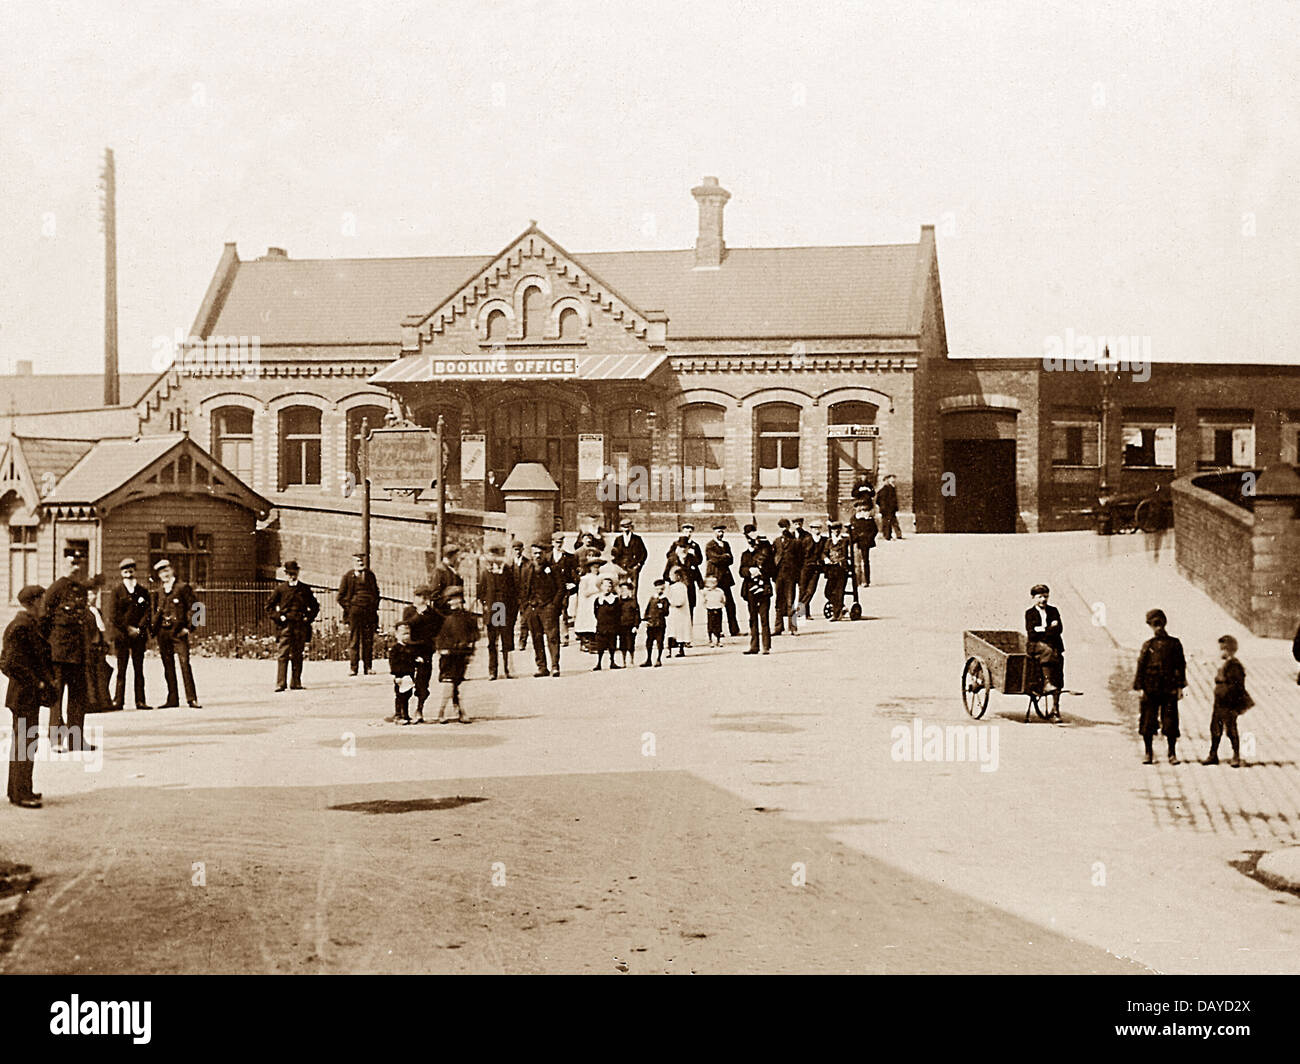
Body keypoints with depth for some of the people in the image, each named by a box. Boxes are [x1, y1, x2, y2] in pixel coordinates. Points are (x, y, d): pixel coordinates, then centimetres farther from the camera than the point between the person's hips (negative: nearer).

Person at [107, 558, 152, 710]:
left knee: (139, 669, 2)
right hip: (121, 634, -2)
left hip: (139, 635, 2)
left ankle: (140, 701, 2)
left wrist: (139, 628, -7)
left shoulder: (142, 591, 13)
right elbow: (113, 614, -3)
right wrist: (128, 628, -8)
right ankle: (118, 701, -3)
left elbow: (148, 612, 7)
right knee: (121, 669, -4)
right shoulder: (116, 590, 4)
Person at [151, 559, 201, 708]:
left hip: (178, 631, -5)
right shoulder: (158, 592, 16)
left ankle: (192, 699, -12)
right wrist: (155, 631, 12)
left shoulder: (183, 587, 2)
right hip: (162, 632, 5)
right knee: (168, 666, 6)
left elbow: (192, 607, 0)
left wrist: (188, 627, -9)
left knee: (185, 663, -11)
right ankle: (172, 699, 10)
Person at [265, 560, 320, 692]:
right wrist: (278, 618, -2)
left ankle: (296, 683, 13)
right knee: (283, 654, -9)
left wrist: (308, 618, 5)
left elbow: (315, 606, 19)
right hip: (285, 626, -2)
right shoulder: (280, 588, 5)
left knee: (297, 655, 6)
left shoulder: (304, 589, 10)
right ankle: (280, 684, -12)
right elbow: (269, 605, 10)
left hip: (301, 626, 2)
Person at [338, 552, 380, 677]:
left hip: (369, 611, 3)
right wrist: (347, 608, -3)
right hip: (354, 611, -3)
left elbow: (376, 593, 23)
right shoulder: (348, 576, 5)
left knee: (369, 641, 2)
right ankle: (353, 668, -2)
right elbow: (341, 596, 7)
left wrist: (375, 607, 11)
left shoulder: (370, 575, 15)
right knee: (353, 641, -4)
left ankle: (368, 667, 7)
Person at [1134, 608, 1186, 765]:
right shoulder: (1147, 645, 9)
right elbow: (1141, 667, 8)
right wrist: (1139, 687, 0)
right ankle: (1148, 754, 12)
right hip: (1150, 690, 1)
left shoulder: (1174, 644, 6)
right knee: (1147, 723, 1)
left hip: (1169, 690, -1)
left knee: (1170, 723, -3)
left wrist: (1180, 687, -2)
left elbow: (1180, 666, 5)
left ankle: (1172, 754, 6)